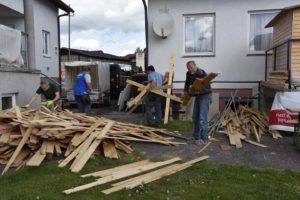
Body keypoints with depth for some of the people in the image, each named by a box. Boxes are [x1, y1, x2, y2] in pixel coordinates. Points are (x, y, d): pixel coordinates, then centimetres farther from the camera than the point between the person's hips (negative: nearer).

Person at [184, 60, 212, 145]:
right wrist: (186, 91, 4)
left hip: (205, 96, -8)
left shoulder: (202, 74, -21)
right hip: (198, 96, 8)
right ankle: (196, 136, 25)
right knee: (195, 117, 12)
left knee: (202, 118, -13)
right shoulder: (189, 74, 1)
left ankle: (204, 139, -3)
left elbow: (207, 88, -25)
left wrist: (198, 92, -38)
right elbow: (187, 83, 18)